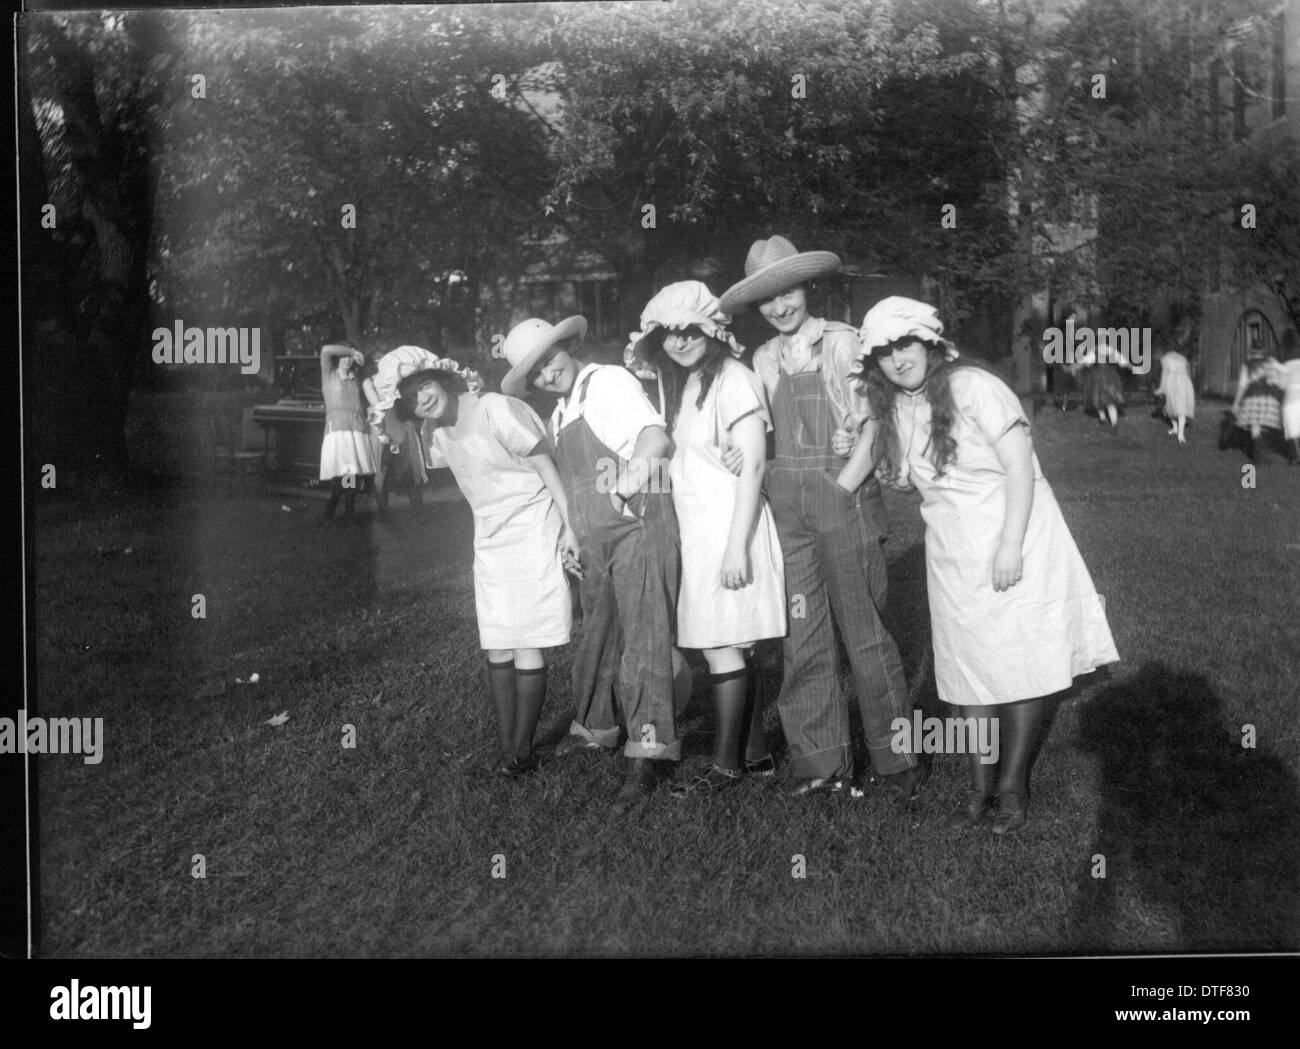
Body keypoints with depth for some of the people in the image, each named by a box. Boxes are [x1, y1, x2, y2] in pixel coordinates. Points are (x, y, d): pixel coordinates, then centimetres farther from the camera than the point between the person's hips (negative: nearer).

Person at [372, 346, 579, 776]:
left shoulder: (495, 410, -19)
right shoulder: (433, 431, 4)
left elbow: (546, 465, -15)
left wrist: (570, 527, -16)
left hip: (532, 527, -7)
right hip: (490, 539, 7)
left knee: (526, 645, -4)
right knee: (497, 648, 5)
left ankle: (522, 748, 4)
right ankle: (506, 746, 12)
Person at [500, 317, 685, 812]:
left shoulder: (608, 381, -7)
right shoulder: (559, 417, 18)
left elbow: (656, 438, -20)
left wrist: (627, 480, -34)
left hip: (639, 525, -9)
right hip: (593, 540, 9)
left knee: (643, 636, -10)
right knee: (598, 635, 19)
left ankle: (649, 754, -10)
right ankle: (595, 727, 36)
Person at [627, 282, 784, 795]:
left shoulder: (733, 380, -11)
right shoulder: (675, 384, 15)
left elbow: (752, 467, -15)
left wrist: (737, 545, -18)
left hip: (729, 523, -8)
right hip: (695, 527, 8)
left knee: (721, 649, -4)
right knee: (731, 649, 11)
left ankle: (726, 764, 5)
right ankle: (755, 751, 20)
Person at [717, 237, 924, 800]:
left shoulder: (844, 343, 0)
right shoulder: (764, 360, 13)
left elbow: (873, 418, -2)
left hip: (845, 495, -4)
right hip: (787, 499, 4)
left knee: (863, 629, -2)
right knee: (802, 633, 3)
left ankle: (897, 760, 9)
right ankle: (820, 762, 12)